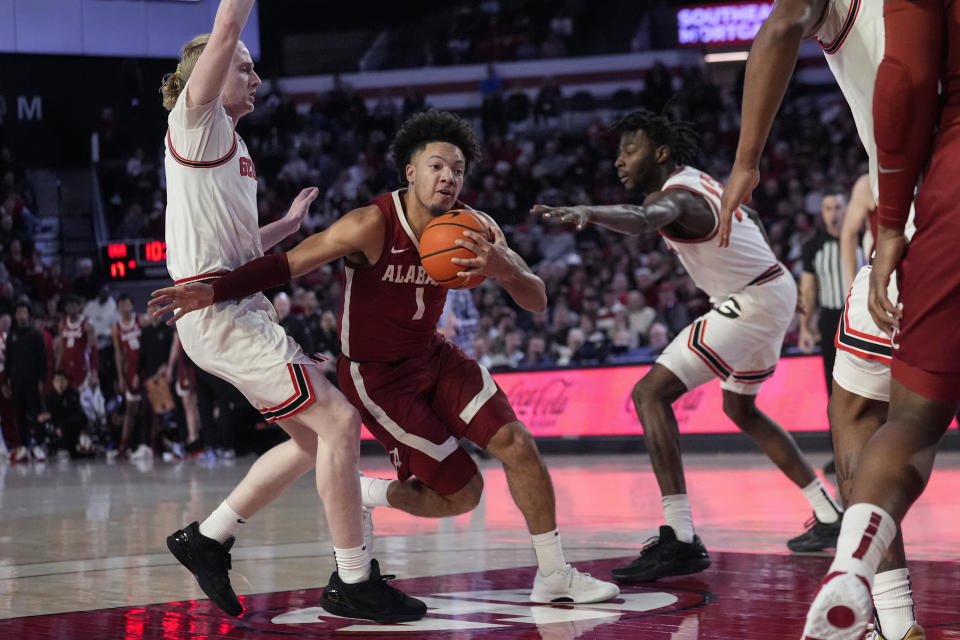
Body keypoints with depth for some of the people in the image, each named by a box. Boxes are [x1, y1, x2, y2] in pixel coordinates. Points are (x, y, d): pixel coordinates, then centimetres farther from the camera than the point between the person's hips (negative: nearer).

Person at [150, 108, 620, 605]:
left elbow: (536, 301, -13)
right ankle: (361, 496, 22)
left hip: (431, 355, 6)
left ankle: (554, 576, 4)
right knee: (461, 493, -6)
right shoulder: (373, 225, -26)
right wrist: (214, 291, -32)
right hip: (376, 374, -6)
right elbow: (289, 263, -22)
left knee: (517, 444, -10)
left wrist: (506, 271, -37)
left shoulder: (472, 227, -10)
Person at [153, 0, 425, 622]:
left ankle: (208, 538, 17)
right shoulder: (195, 120, -3)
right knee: (339, 421, -13)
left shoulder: (231, 146, 24)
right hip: (217, 308, -10)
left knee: (313, 440, 12)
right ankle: (353, 582, -8)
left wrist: (288, 224, 30)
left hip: (241, 309, 10)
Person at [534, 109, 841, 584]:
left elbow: (644, 220, -46)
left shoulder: (677, 196, -21)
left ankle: (680, 540, -24)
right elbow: (753, 222, 26)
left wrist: (588, 213, -64)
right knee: (740, 408, 30)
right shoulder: (700, 181, 10)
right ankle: (829, 514, 38)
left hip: (752, 302, -11)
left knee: (651, 393, -17)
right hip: (775, 290, 11)